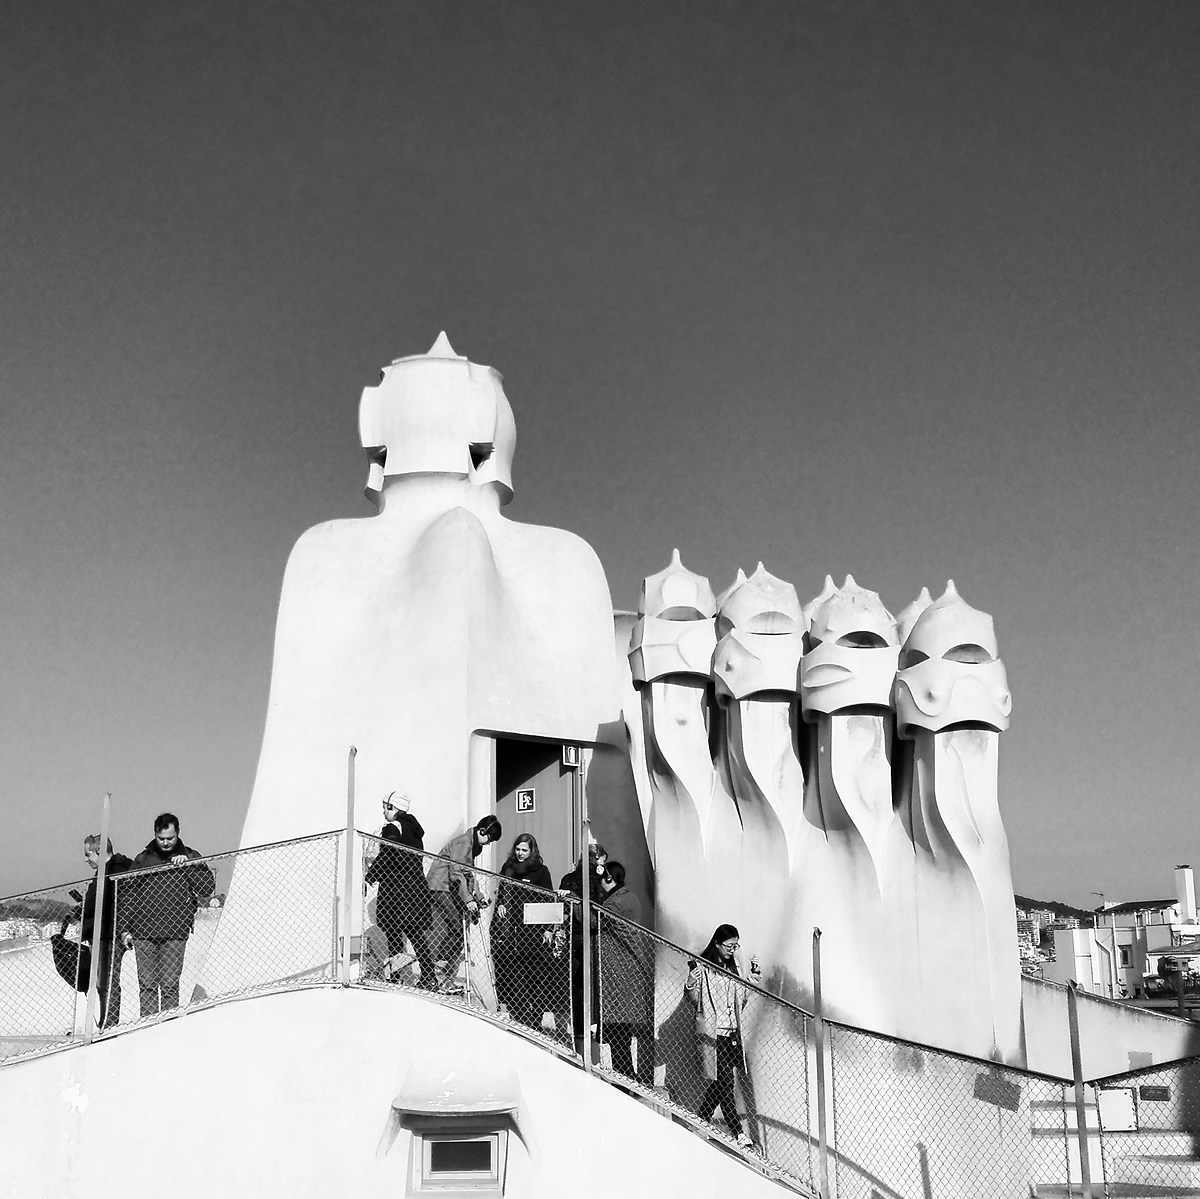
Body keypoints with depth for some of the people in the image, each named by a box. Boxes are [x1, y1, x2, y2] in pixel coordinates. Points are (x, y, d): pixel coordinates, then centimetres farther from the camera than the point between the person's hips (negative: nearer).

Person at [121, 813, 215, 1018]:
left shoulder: (190, 857, 8)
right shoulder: (143, 859, 10)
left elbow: (208, 887, -1)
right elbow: (127, 894, 13)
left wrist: (186, 867, -12)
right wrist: (126, 928, 7)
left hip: (175, 933, -1)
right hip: (143, 932, 1)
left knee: (170, 985, -5)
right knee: (147, 984, 1)